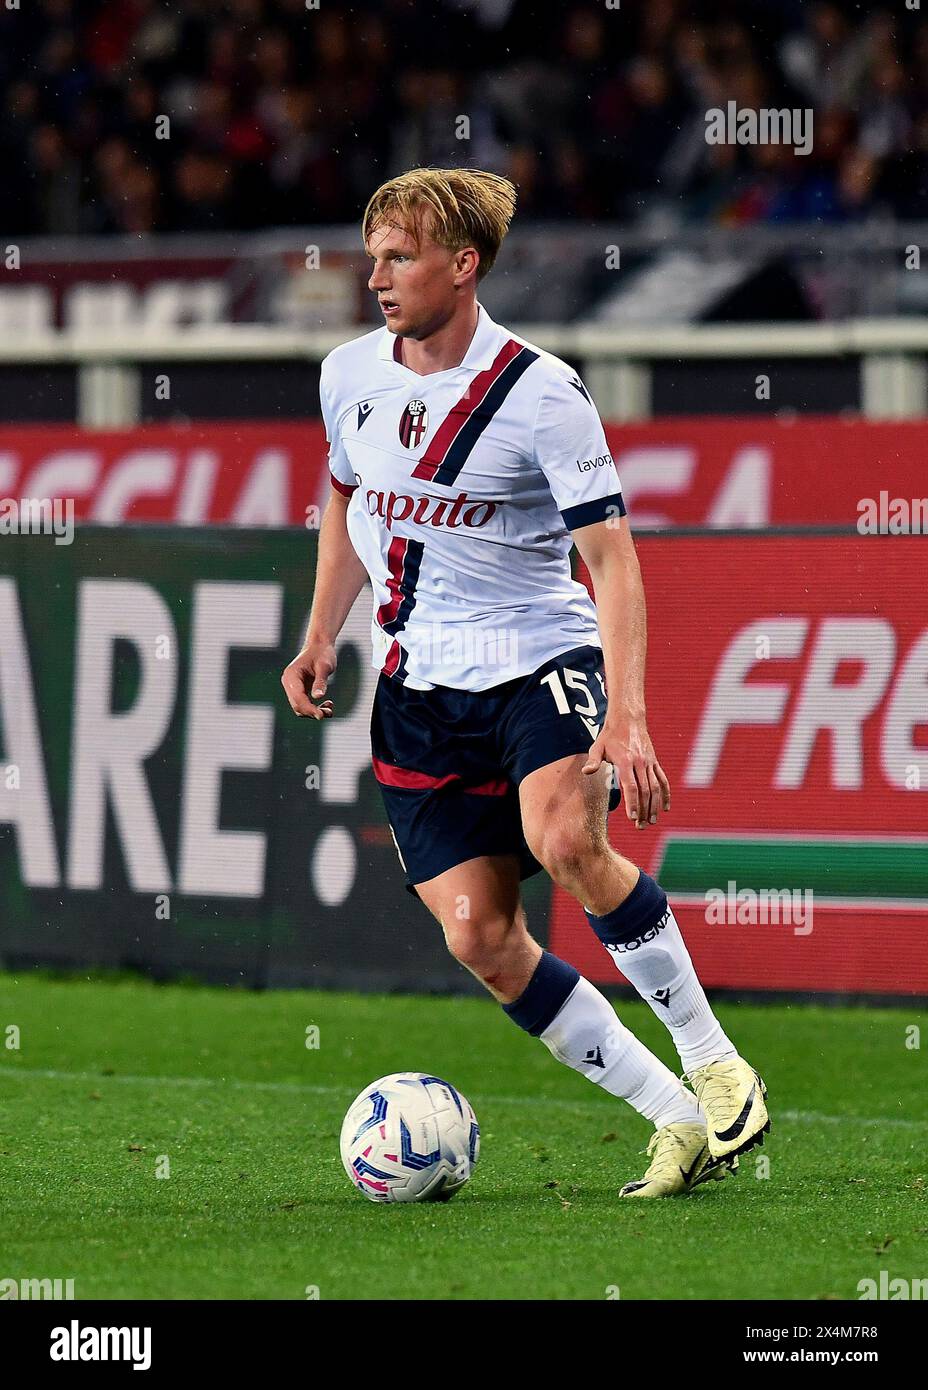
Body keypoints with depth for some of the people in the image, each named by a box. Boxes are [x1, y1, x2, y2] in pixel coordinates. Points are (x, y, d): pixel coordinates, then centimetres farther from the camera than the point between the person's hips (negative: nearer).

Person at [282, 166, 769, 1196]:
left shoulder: (540, 395, -15)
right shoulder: (351, 375, 3)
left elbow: (612, 559, -15)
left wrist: (626, 722, -23)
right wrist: (321, 637, 13)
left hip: (542, 658, -5)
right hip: (420, 687, 5)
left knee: (565, 843, -34)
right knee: (478, 937, -8)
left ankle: (715, 1063, -15)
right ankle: (677, 1120, 3)